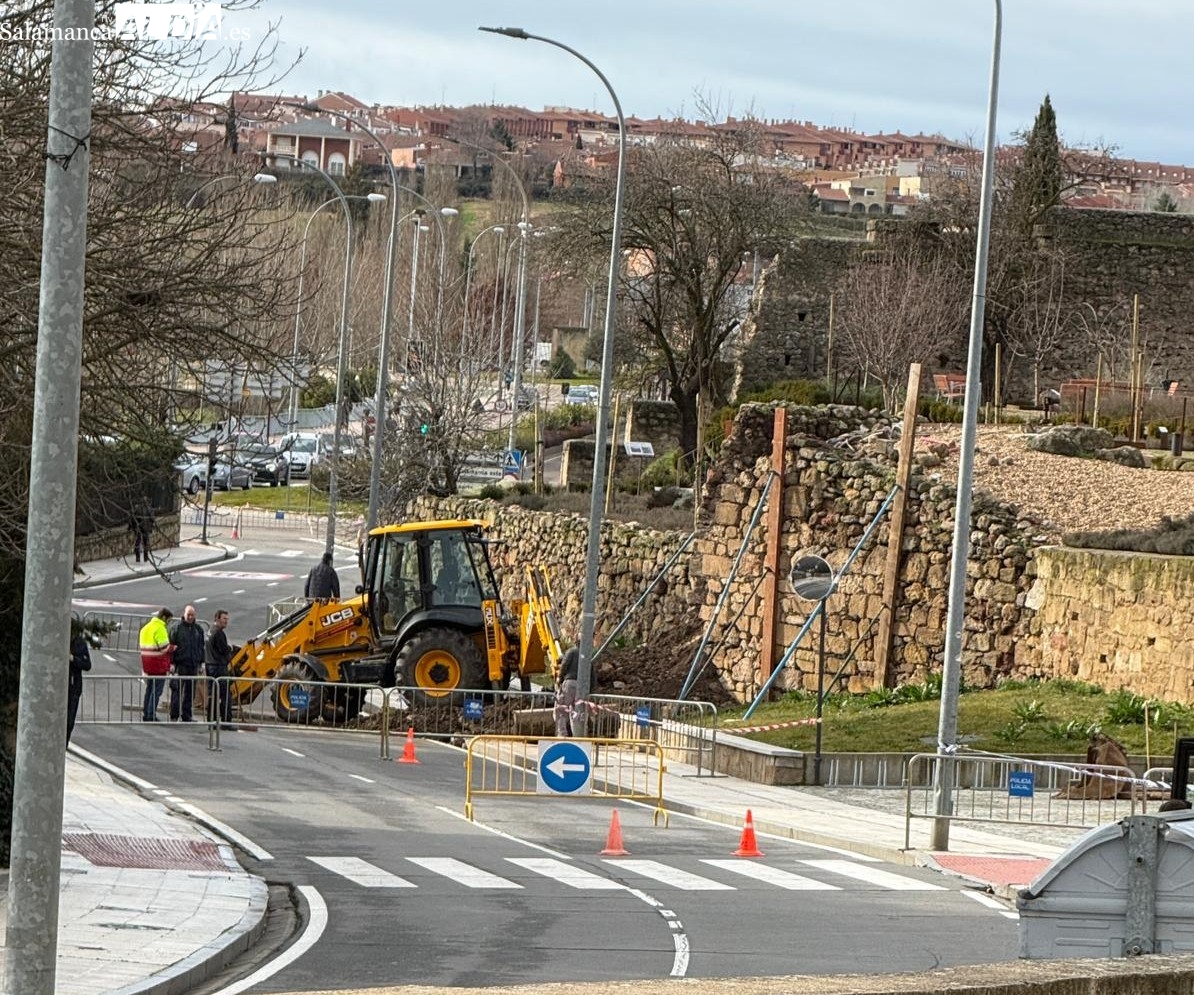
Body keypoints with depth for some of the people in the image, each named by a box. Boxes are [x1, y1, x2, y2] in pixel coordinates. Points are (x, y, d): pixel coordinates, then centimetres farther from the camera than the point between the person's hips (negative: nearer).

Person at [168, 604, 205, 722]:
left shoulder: (198, 628, 13)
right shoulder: (176, 627, -2)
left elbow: (201, 647, 19)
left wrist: (200, 663, 13)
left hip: (193, 665, 5)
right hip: (180, 664, -5)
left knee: (190, 692, 7)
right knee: (177, 690, -7)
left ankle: (186, 716, 14)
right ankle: (174, 716, -5)